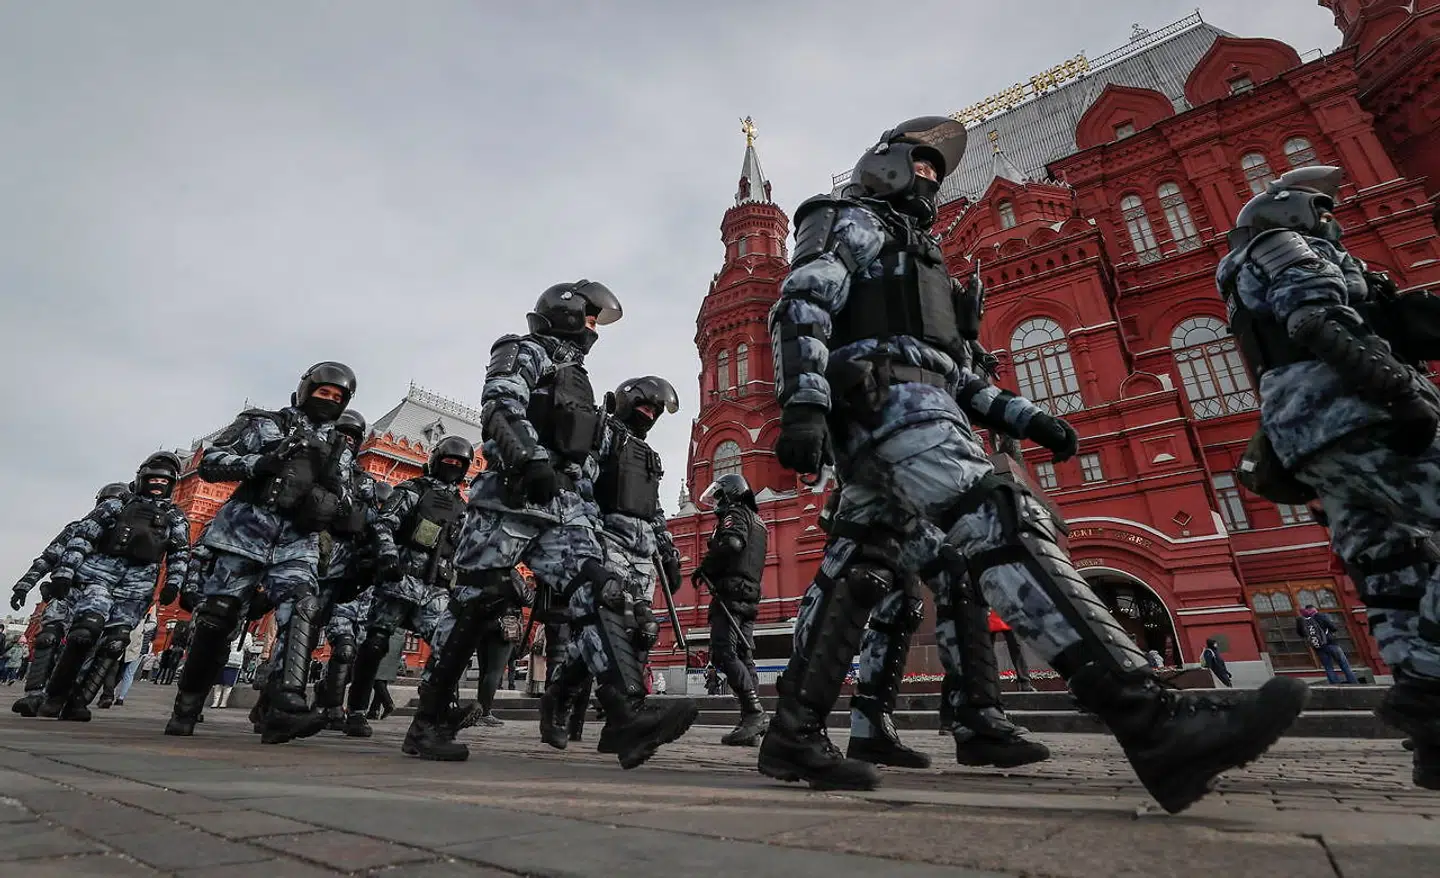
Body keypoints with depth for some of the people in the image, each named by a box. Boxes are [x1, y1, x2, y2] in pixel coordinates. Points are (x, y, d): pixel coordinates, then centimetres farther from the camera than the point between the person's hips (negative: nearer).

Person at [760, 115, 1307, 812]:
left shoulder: (913, 250, 39)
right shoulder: (852, 219, 14)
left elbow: (949, 368, 31)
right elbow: (800, 305, -7)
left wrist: (1018, 415, 17)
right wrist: (803, 403, -24)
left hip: (907, 404, 9)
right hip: (886, 398, -9)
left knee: (855, 573, 1)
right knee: (1005, 526, -23)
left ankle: (792, 734, 5)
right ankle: (1151, 723, -29)